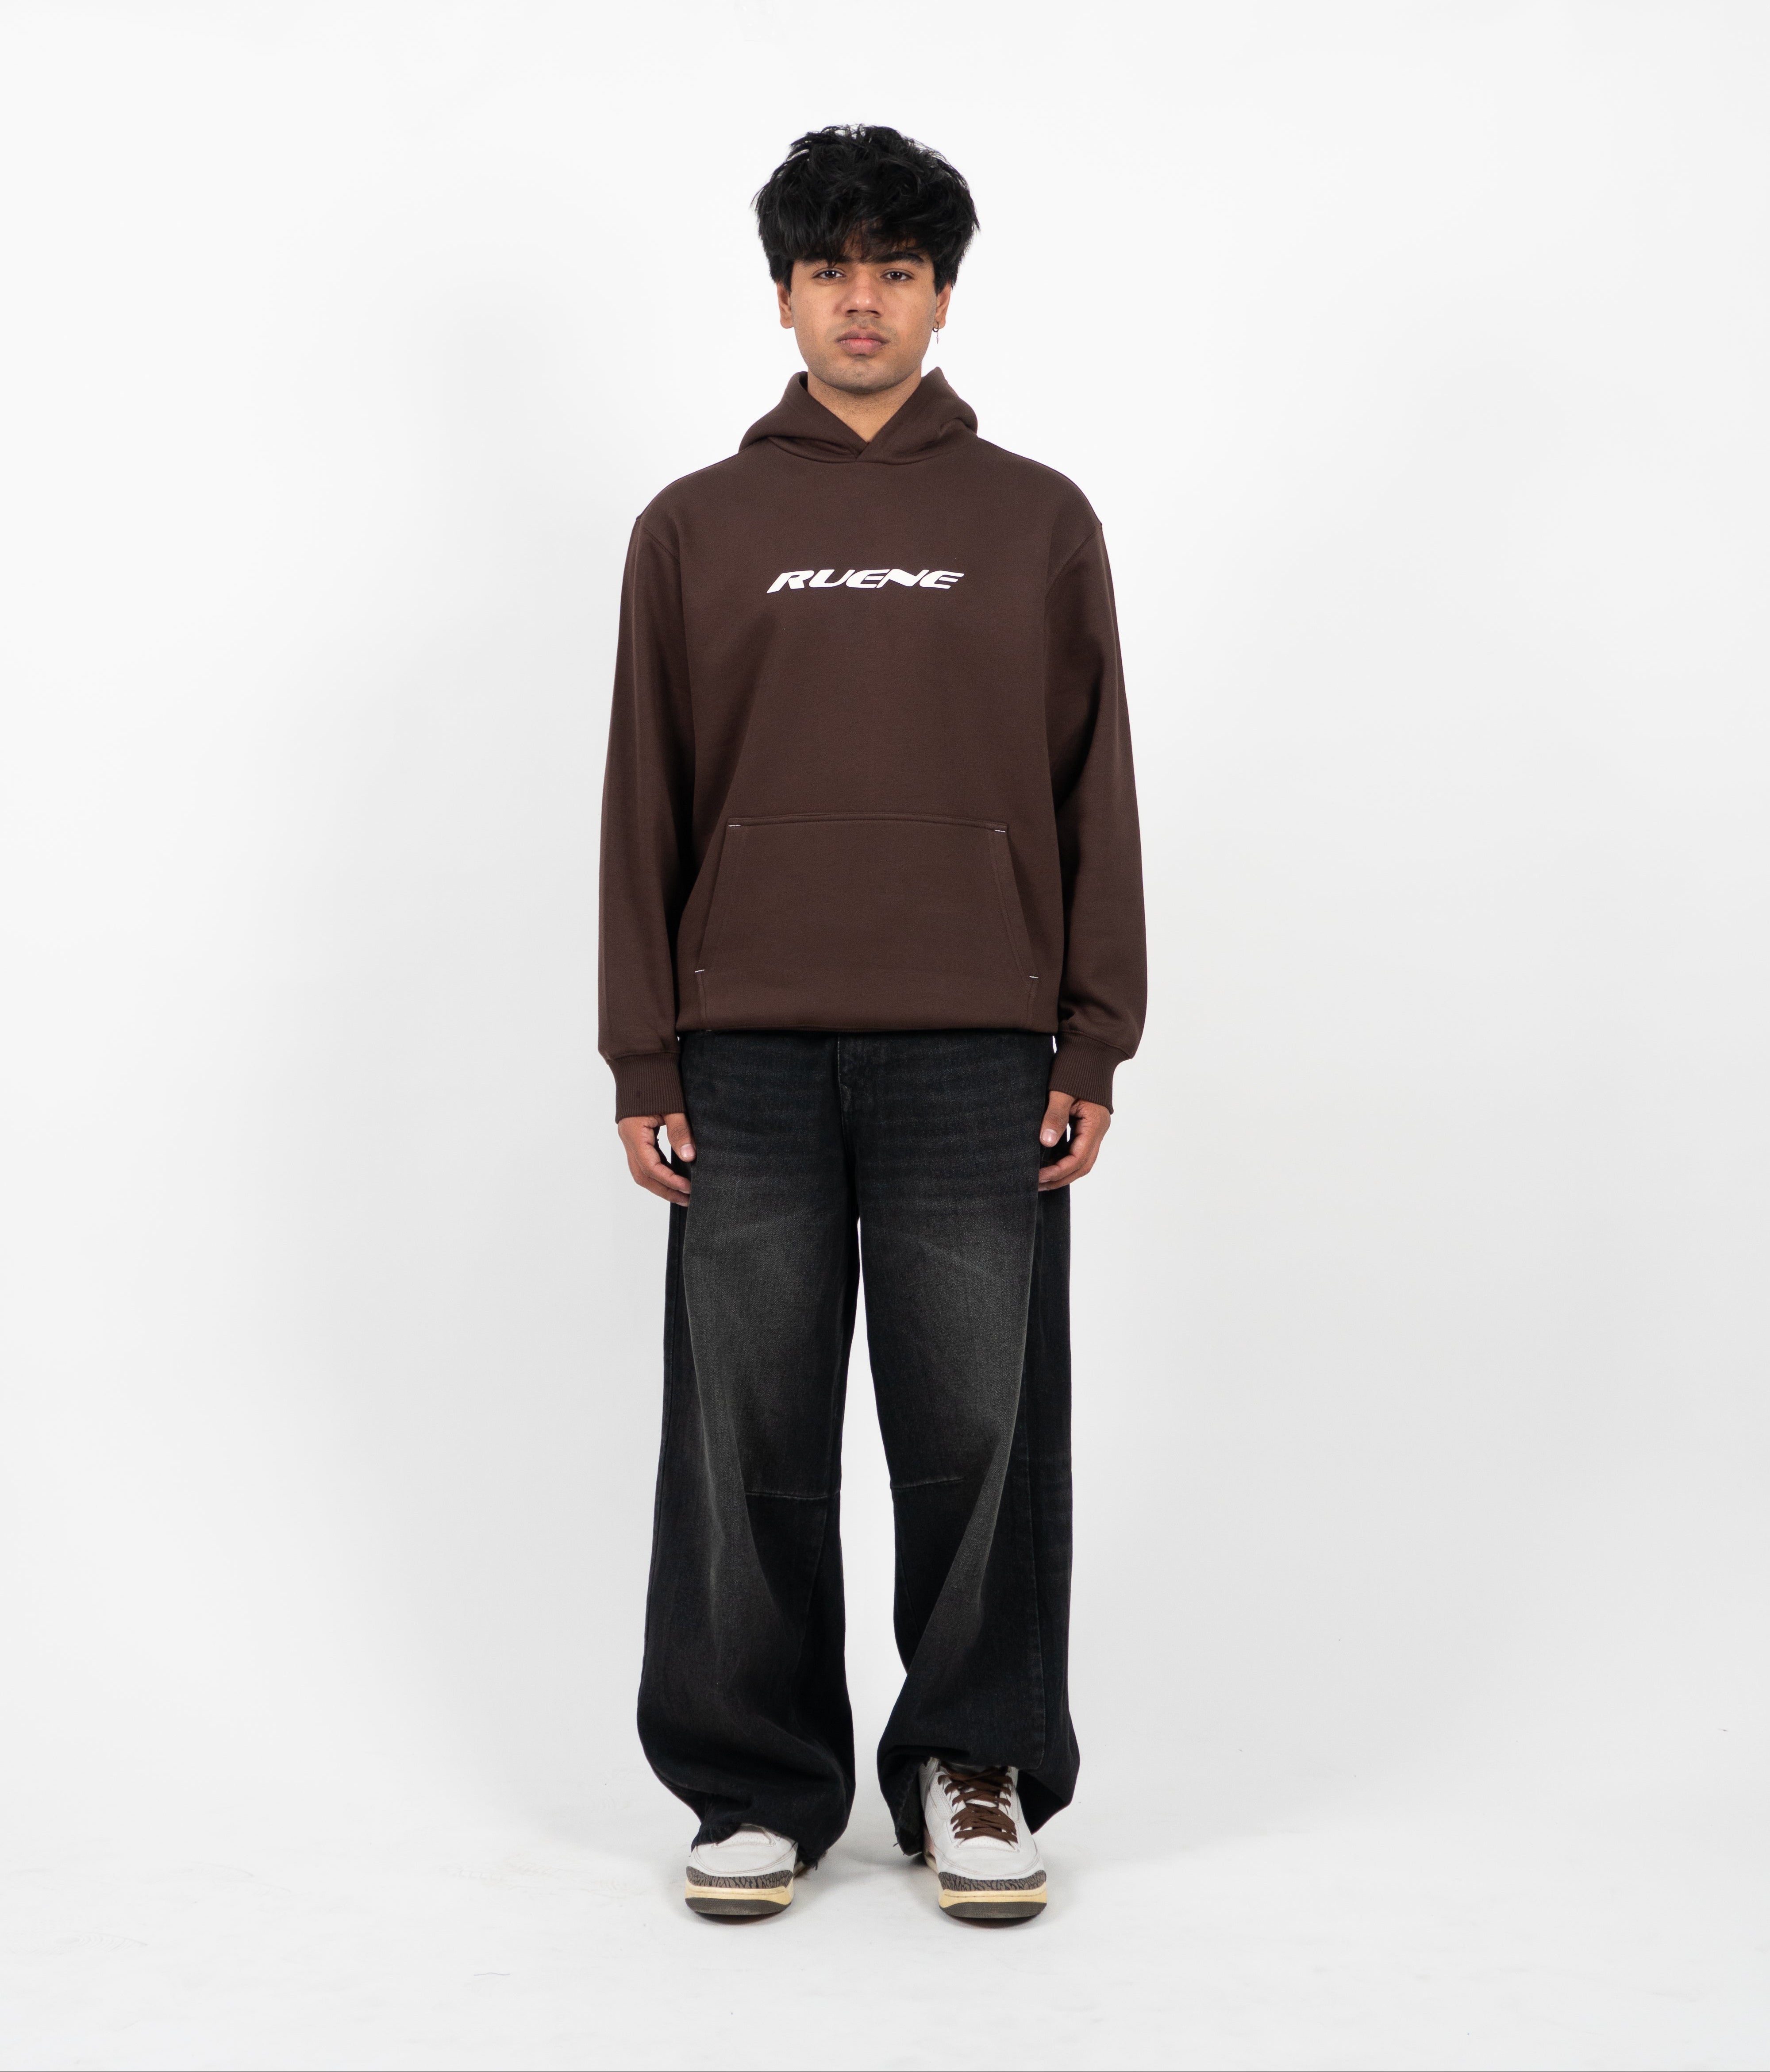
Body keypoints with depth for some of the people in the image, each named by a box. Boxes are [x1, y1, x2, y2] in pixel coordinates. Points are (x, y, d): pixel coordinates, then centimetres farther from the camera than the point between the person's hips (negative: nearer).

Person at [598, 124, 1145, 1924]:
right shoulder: (695, 529, 10)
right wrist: (643, 1062, 2)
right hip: (748, 1063, 1)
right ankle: (758, 1785, 20)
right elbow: (645, 807, 8)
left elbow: (1095, 796, 7)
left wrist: (1093, 1048, 1)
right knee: (748, 1444, 5)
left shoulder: (1038, 524, 9)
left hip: (979, 1063, 0)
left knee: (981, 1435, 4)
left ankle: (981, 1770, 20)